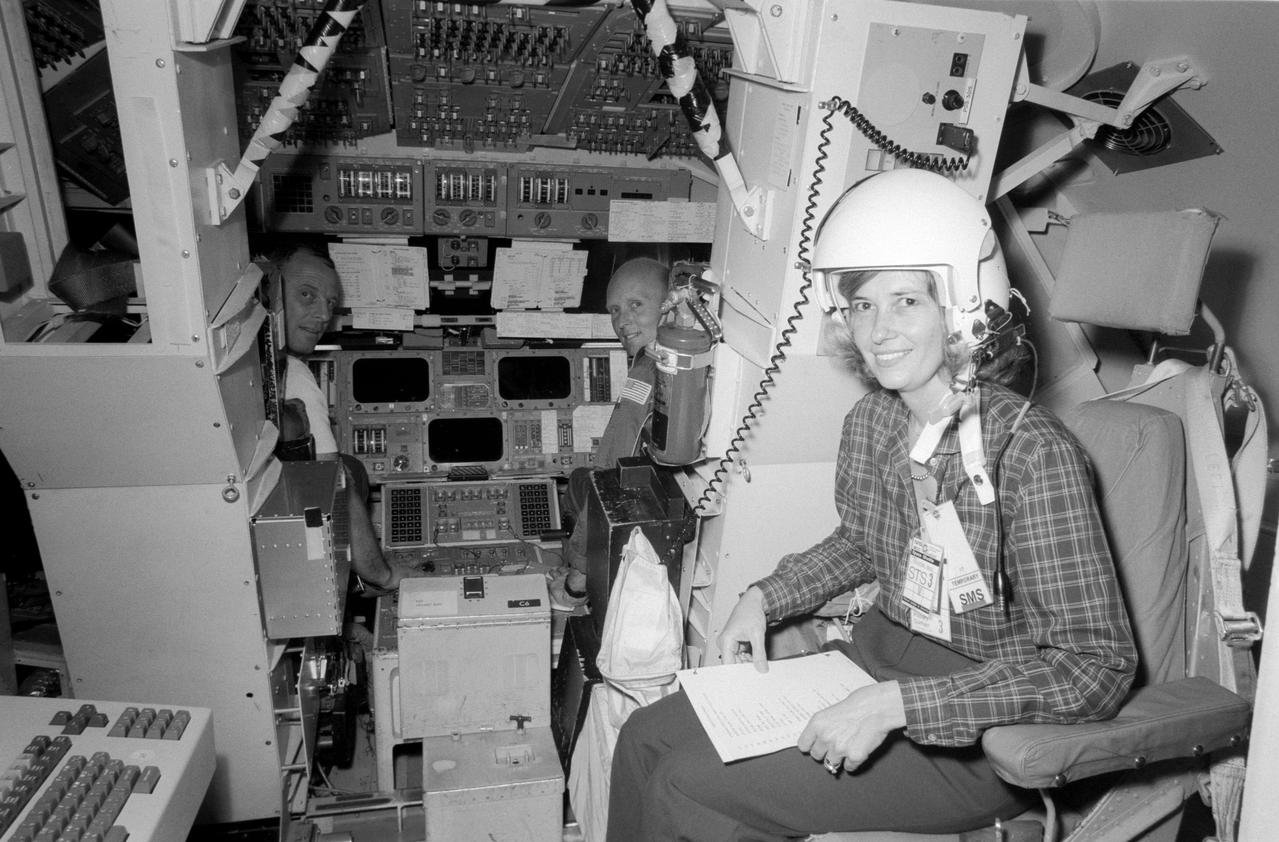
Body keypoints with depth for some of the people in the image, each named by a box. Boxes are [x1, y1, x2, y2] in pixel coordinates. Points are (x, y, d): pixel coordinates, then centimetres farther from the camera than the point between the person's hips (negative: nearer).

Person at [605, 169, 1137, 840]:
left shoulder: (1033, 453, -24)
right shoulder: (869, 421, -1)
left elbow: (1098, 667, -24)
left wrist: (897, 704, -29)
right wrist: (763, 598, 4)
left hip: (978, 737, -7)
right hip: (875, 655, 7)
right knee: (647, 736, 3)